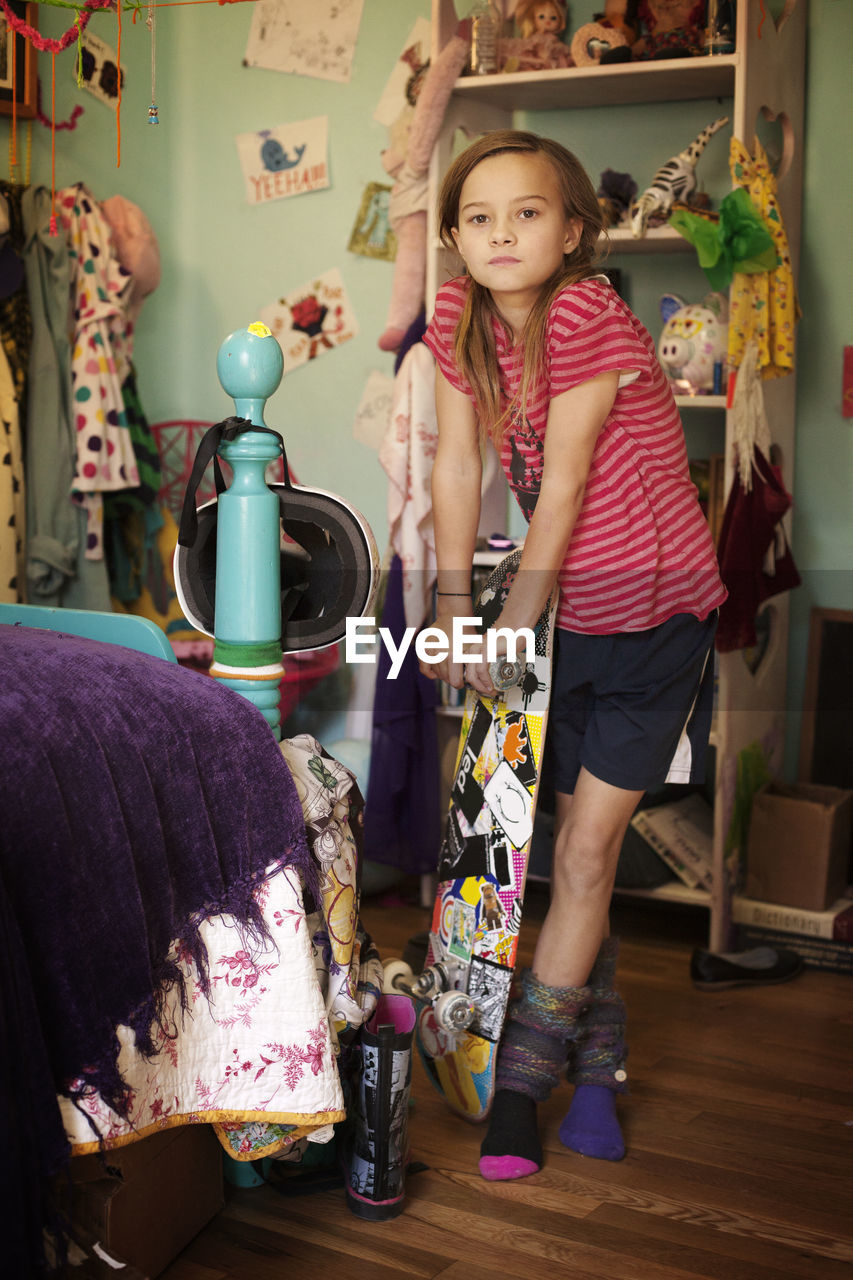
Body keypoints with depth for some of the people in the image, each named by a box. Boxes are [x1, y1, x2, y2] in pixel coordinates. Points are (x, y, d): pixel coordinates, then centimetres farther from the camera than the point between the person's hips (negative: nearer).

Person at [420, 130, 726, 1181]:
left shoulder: (588, 317, -22)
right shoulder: (459, 319, -3)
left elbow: (564, 480, -21)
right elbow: (457, 460, 0)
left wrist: (512, 621, -16)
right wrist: (453, 601, -2)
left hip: (655, 609, -6)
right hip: (569, 611, 6)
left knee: (586, 846, -2)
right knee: (579, 845, 12)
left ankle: (520, 1075, 9)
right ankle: (597, 1060, 30)